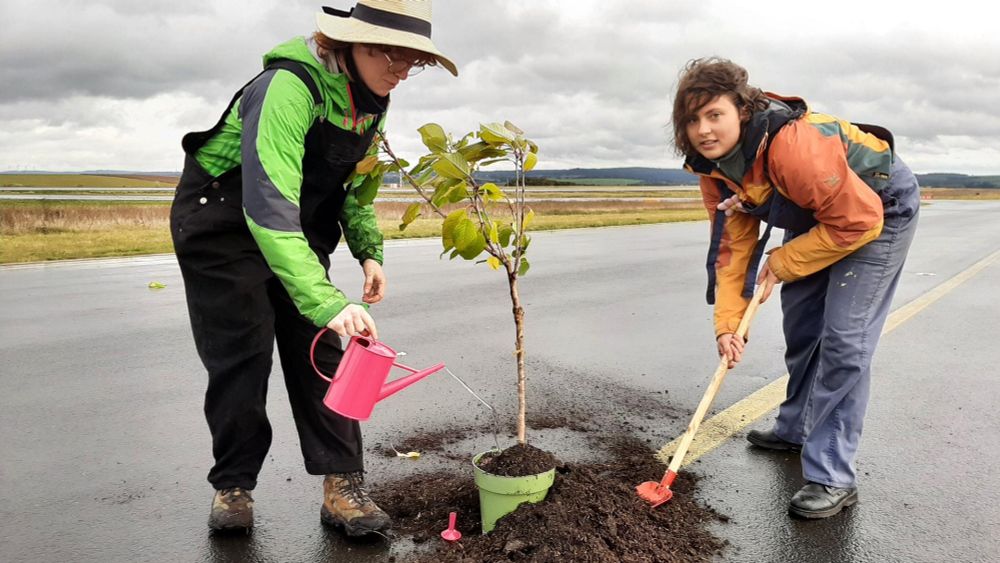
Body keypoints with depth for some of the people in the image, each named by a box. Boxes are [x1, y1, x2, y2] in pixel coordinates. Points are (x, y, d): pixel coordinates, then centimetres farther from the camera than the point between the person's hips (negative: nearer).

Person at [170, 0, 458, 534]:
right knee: (242, 353, -5)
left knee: (318, 349, -3)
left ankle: (342, 484, 1)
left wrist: (369, 250, -6)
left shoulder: (371, 100, -6)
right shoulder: (289, 86, -32)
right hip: (223, 222, -6)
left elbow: (352, 180, 9)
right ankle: (232, 486, 13)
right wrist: (328, 301, -50)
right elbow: (269, 207, -42)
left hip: (298, 229, 6)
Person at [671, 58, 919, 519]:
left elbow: (858, 220, -32)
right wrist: (727, 322, -15)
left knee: (843, 339, -15)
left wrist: (783, 262, -21)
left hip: (880, 209, -8)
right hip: (813, 216, 8)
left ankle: (832, 478, -7)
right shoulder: (712, 166, -15)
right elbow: (732, 243, -10)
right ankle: (797, 429, 36)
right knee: (799, 325, 15)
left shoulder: (793, 144, -39)